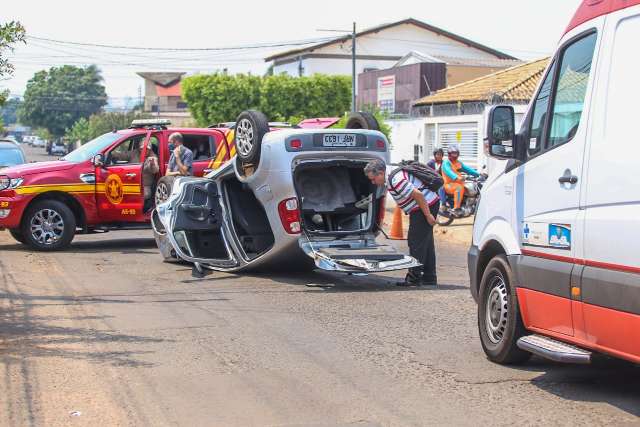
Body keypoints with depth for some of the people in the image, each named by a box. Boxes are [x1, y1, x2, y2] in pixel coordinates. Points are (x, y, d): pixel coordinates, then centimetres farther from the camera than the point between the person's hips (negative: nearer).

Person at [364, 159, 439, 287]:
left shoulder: (396, 181, -24)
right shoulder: (393, 177, 10)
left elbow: (418, 194, -27)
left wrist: (428, 215, -22)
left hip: (426, 206, -11)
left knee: (416, 242, -6)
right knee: (426, 243, 15)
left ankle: (414, 278, -2)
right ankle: (429, 279, 22)